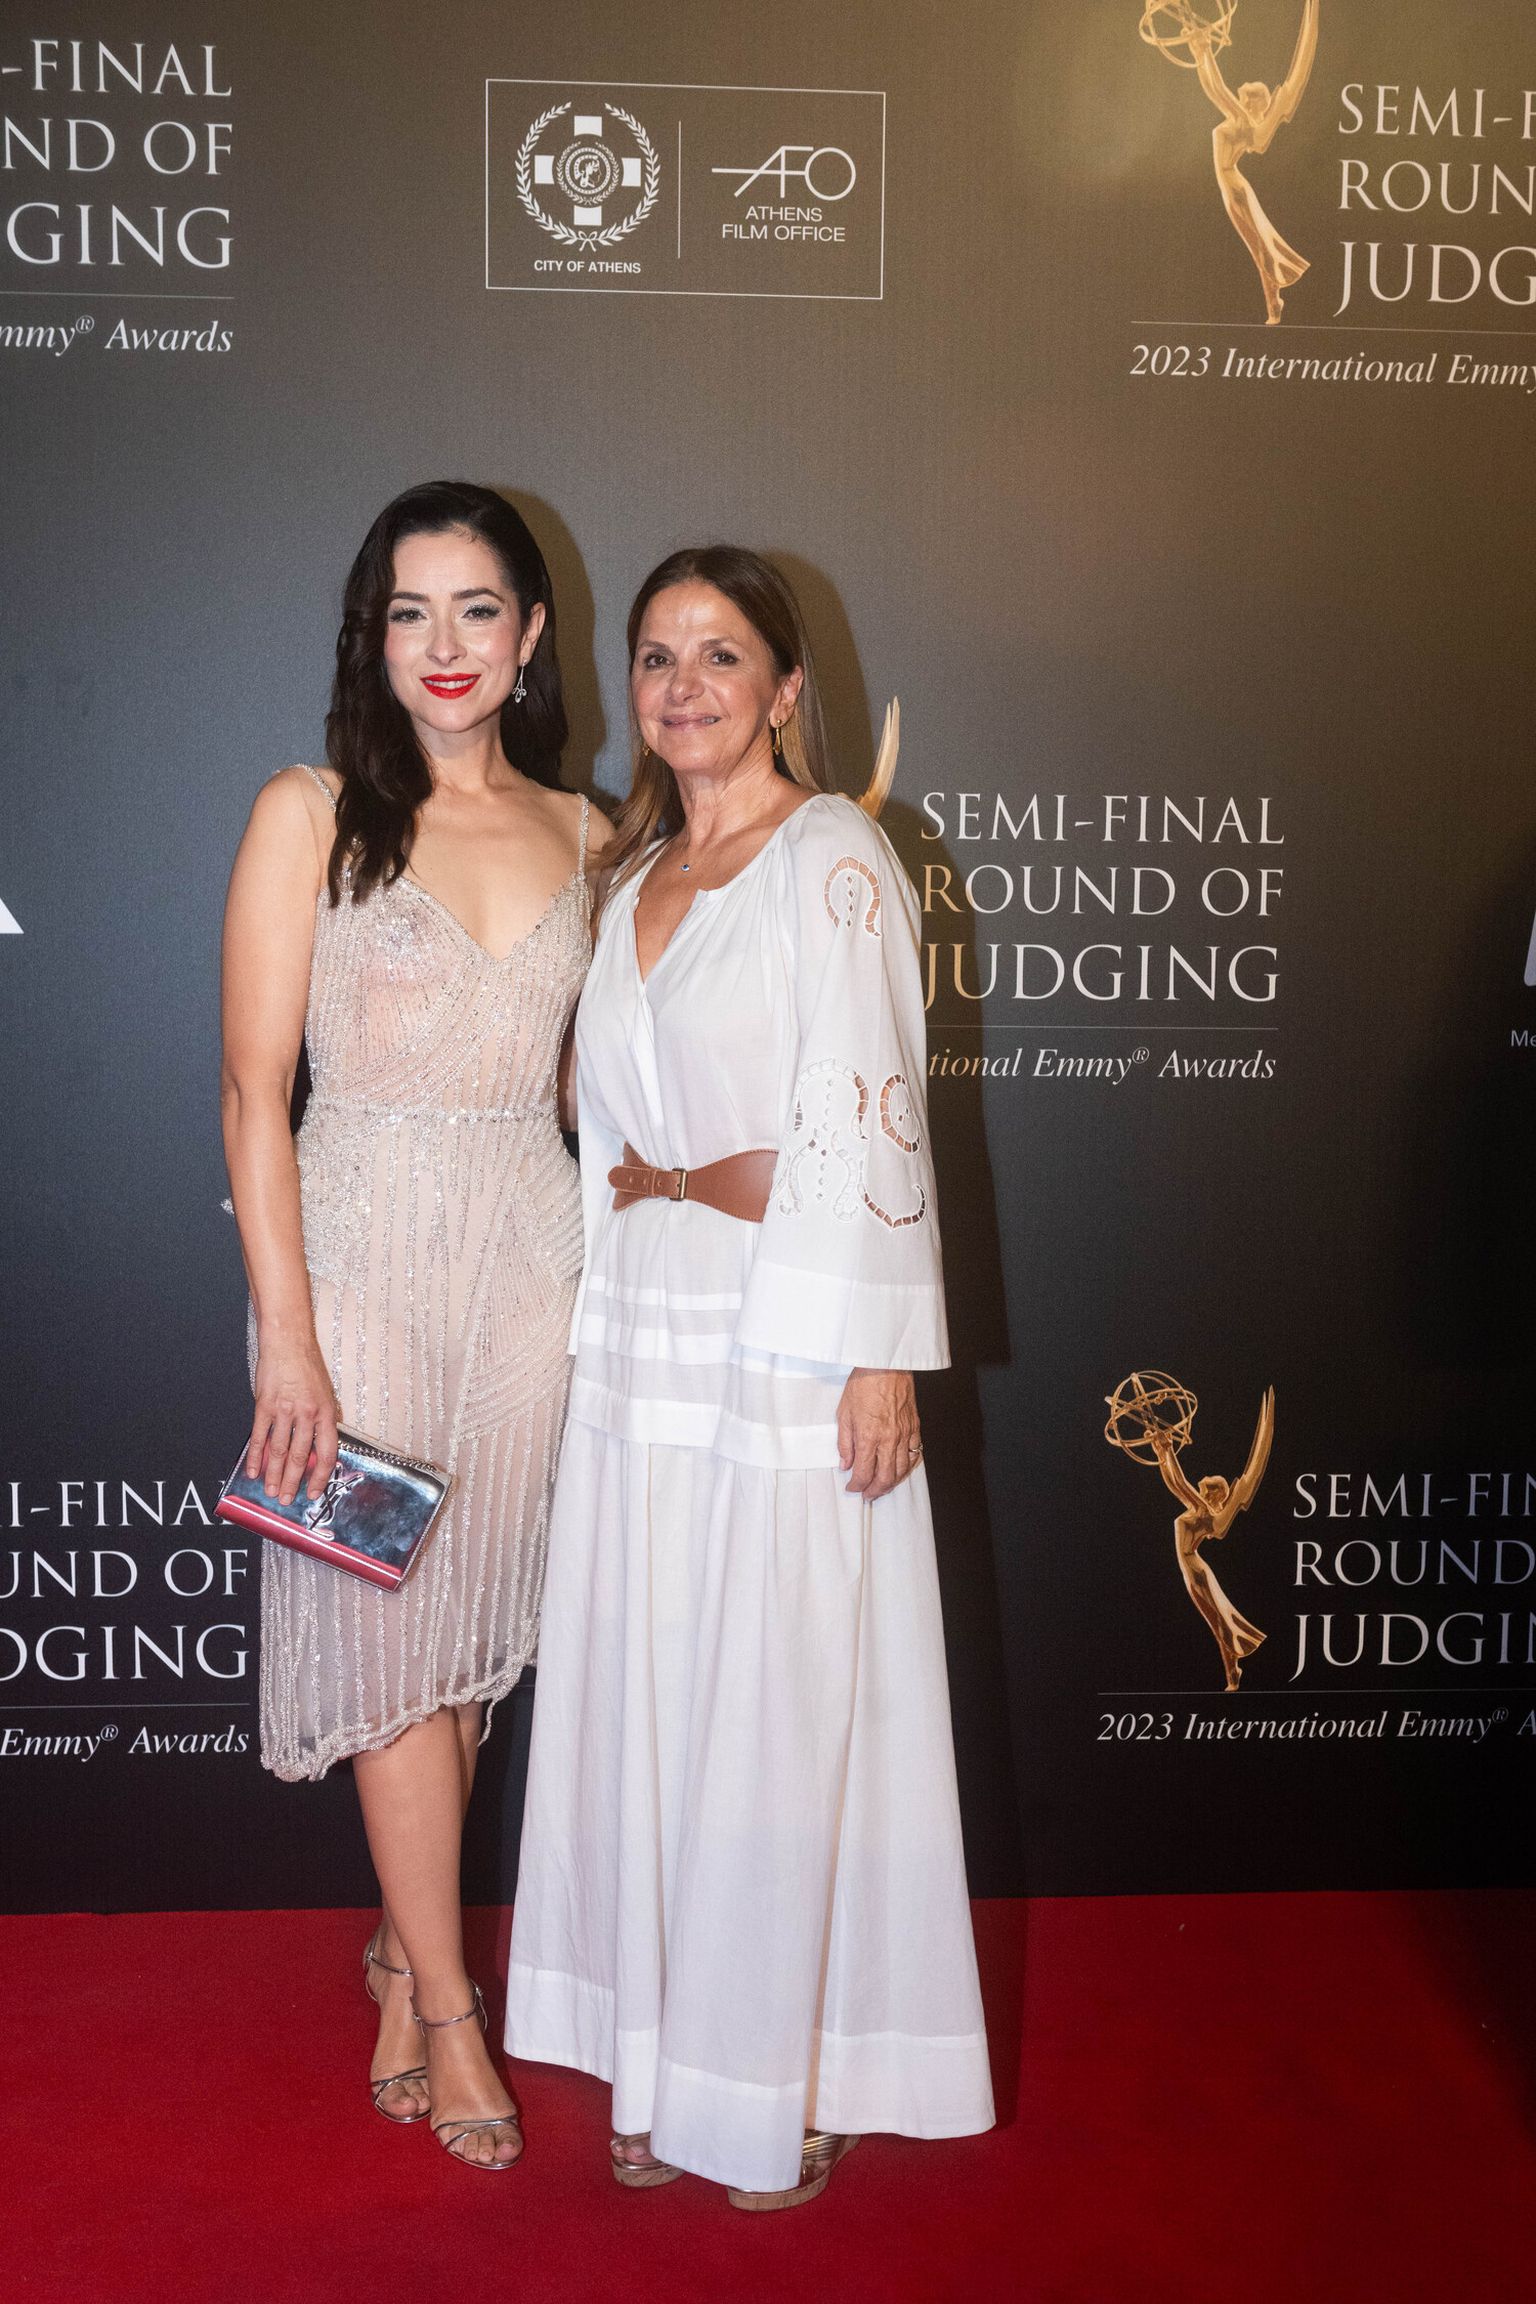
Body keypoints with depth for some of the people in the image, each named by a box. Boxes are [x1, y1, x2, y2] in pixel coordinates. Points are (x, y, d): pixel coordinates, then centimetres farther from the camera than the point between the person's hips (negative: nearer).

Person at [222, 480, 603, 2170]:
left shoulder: (578, 833, 8)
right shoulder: (310, 814, -4)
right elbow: (254, 1089, -8)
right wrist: (287, 1333, -12)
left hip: (529, 1252, 4)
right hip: (361, 1247, -3)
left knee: (476, 1617, 11)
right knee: (391, 1621, 2)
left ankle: (404, 1945, 32)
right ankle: (446, 2009, 18)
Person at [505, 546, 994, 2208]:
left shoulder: (835, 863, -5)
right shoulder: (635, 879, 15)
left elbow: (871, 1126, -11)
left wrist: (879, 1358, -15)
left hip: (789, 1354, -6)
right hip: (641, 1342, 6)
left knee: (786, 1711, 1)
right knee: (644, 1701, 10)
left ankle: (794, 2084, 19)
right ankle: (669, 2065, 25)